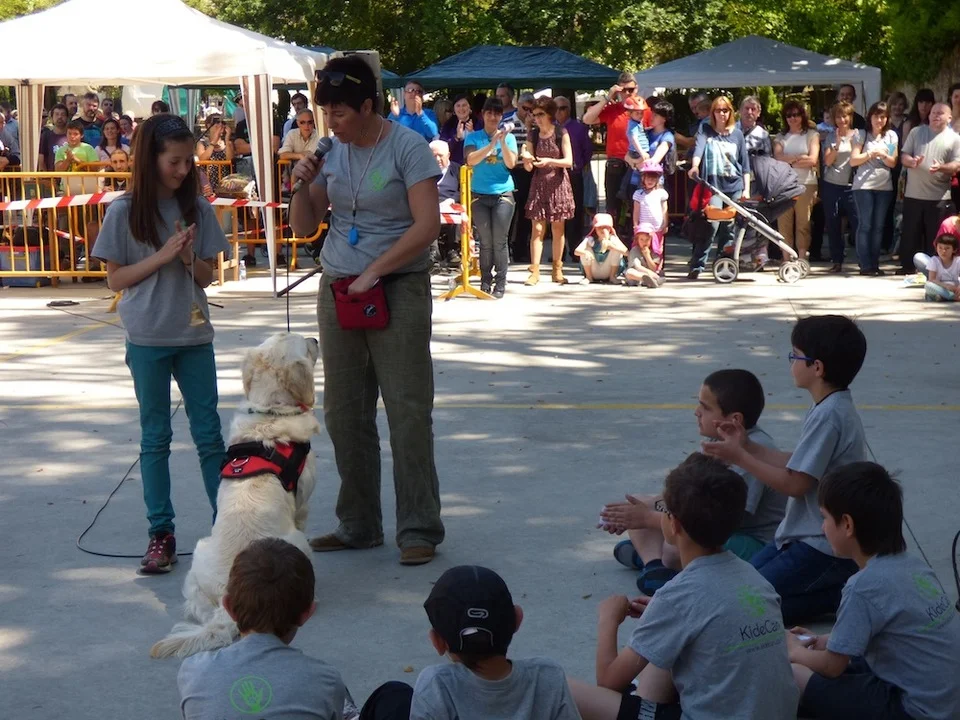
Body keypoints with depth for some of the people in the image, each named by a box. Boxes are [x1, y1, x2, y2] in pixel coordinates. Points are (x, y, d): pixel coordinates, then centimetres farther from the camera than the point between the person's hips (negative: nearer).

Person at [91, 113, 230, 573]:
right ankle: (161, 534, 11)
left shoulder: (197, 209, 2)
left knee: (209, 434, 5)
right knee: (155, 436, 6)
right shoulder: (124, 212, -6)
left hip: (194, 334, 2)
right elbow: (115, 279, -4)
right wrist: (162, 256, -15)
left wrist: (190, 258, -14)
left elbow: (207, 276, 7)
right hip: (147, 339, -2)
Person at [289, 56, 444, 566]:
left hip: (398, 290, -6)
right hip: (336, 290, 6)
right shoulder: (332, 151, 10)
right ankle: (358, 525, 17)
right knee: (344, 414, 7)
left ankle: (419, 529, 0)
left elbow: (427, 226, -13)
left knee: (408, 412, -6)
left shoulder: (408, 148, -7)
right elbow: (304, 227, 13)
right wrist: (303, 185, -5)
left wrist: (373, 272, -15)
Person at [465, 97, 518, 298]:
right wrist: (492, 144, -19)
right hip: (480, 194, 0)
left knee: (500, 241, -3)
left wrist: (503, 142, -17)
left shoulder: (509, 137, 6)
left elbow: (511, 163, -4)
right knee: (485, 242, 0)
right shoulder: (473, 137, 5)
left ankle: (501, 283, 1)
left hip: (503, 193, 0)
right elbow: (471, 159, -11)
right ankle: (485, 281, 8)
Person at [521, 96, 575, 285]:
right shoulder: (533, 136, 5)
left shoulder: (561, 134, -3)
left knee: (557, 229, 3)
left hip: (558, 184, -2)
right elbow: (528, 168, 3)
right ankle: (534, 271, -8)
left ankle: (557, 270, 11)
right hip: (539, 183, 2)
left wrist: (549, 161, -22)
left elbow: (569, 161, -8)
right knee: (537, 229, -5)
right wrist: (526, 159, -19)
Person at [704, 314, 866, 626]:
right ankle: (841, 584, 11)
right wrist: (748, 446, 7)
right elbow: (799, 463, 12)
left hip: (823, 547, -10)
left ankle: (841, 595, -5)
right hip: (807, 534, 10)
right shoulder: (833, 407, 7)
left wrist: (739, 457, -15)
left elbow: (795, 483, -22)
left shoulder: (828, 416, -24)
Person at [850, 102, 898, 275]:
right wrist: (871, 153, -12)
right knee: (865, 225, -5)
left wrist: (883, 155, -11)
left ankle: (874, 264, 7)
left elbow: (893, 163, 8)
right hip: (863, 185, -3)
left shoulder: (891, 136, 11)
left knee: (878, 226, 3)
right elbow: (853, 161, -3)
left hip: (884, 186, 3)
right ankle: (865, 265, -4)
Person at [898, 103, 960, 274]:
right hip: (913, 194, 2)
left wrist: (941, 167, -24)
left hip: (939, 197, -2)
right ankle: (907, 266, 16)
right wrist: (912, 162, -16)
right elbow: (904, 156, 7)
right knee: (910, 232, 6)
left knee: (935, 235, 2)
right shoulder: (916, 132, 9)